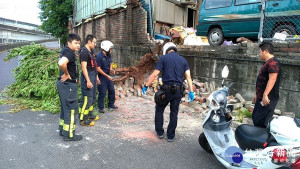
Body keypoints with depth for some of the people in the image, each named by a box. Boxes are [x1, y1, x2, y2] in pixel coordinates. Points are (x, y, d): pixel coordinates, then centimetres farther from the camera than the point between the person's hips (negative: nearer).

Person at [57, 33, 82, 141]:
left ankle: (62, 130, 30)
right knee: (71, 109, -2)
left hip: (63, 84, 10)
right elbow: (61, 63, -37)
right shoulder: (69, 52, -17)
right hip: (68, 84, -10)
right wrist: (67, 74, -19)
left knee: (65, 108, 19)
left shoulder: (64, 51, 14)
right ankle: (69, 135, 6)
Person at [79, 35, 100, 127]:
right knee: (87, 99, -6)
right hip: (87, 77, -10)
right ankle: (83, 120, 3)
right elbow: (84, 67, -21)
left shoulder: (91, 51, 14)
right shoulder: (84, 52, -16)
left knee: (92, 98, 18)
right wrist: (88, 81, -24)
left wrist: (96, 77, 22)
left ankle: (90, 115, 32)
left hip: (93, 76, 10)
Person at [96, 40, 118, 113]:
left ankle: (111, 105, 28)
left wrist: (111, 69, -1)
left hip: (108, 76, 8)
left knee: (112, 90, 13)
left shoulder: (108, 56, 7)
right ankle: (101, 108, 13)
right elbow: (98, 69, -19)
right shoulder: (99, 56, -18)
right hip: (102, 77, -8)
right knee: (102, 93, -1)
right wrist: (107, 76, -19)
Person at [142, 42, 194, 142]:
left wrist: (146, 86, 0)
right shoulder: (183, 60, 11)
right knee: (174, 113, 12)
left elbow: (154, 74, -6)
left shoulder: (164, 58, 0)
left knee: (159, 110, 17)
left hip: (166, 89, -3)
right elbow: (188, 76, 2)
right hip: (178, 90, 3)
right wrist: (191, 91, 2)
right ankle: (171, 136, 20)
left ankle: (160, 132, 23)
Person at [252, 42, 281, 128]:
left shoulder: (273, 63, -15)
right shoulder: (267, 63, 18)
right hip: (261, 98, 11)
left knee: (259, 122, -10)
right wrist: (257, 94, 25)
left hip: (267, 99, -11)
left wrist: (265, 95, -30)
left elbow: (272, 79, -26)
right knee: (255, 117, 18)